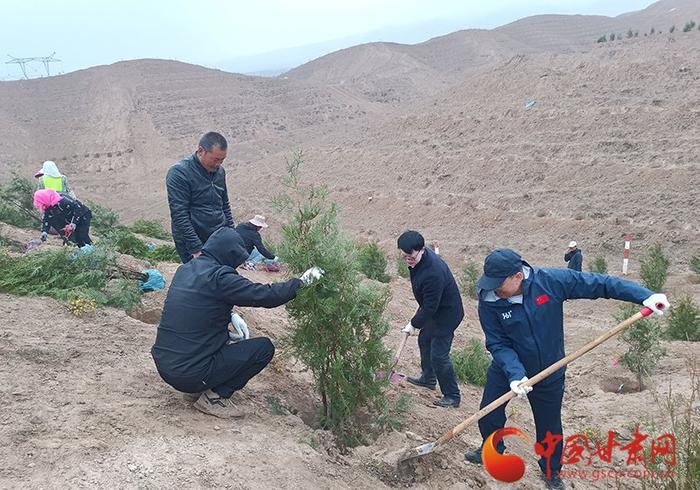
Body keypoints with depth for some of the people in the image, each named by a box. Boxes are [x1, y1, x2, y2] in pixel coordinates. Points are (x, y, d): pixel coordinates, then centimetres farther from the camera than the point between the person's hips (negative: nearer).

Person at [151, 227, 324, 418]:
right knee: (265, 347, -2)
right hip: (189, 376, -8)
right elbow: (266, 295, -17)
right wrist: (302, 281, -5)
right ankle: (215, 396, -1)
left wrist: (231, 316, 9)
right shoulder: (219, 278, -19)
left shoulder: (185, 270, 5)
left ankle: (213, 388, 16)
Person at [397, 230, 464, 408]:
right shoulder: (419, 258, -8)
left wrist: (414, 324, -14)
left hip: (447, 314, -10)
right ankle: (428, 378, 45)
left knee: (439, 355, -5)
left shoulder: (433, 273, -38)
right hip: (434, 310, 10)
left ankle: (452, 396, 11)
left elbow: (430, 307, -28)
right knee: (424, 340, 25)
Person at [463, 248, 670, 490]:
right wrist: (515, 374, -36)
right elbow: (497, 344, -21)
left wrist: (644, 295, -24)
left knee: (549, 425, 15)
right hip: (506, 370, 1)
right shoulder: (489, 301, -24)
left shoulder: (551, 281, -26)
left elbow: (598, 283, -19)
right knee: (488, 415, 12)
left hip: (549, 372, 0)